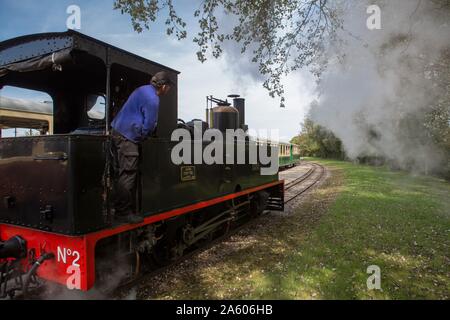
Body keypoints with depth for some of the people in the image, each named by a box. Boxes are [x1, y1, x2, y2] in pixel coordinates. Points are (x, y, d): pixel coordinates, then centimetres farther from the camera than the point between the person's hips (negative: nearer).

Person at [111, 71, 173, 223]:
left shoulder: (143, 90, 15)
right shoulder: (152, 99, -16)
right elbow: (149, 125, -15)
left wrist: (139, 136, 19)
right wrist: (141, 138, 4)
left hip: (117, 131, 10)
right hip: (127, 137, -10)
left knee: (121, 174, 15)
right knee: (127, 175, -6)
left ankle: (120, 208, 24)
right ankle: (124, 213, 0)